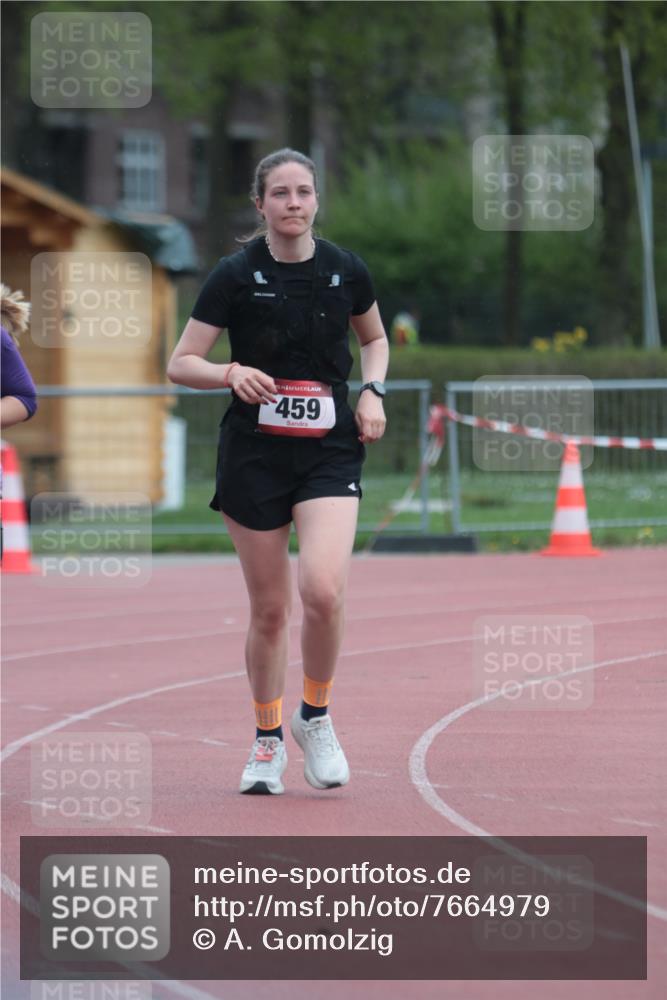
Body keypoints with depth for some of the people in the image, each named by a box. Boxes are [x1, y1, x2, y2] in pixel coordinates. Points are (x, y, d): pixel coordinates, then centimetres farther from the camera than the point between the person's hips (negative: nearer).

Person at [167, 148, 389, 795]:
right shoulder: (236, 275, -5)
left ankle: (315, 716, 5)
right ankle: (268, 740, 25)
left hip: (330, 450, 0)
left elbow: (375, 337, 21)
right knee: (269, 608, 5)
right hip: (254, 453, 0)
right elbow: (181, 364, -4)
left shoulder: (346, 272, 1)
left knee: (324, 591, -20)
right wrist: (232, 373, -23)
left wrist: (373, 391, 3)